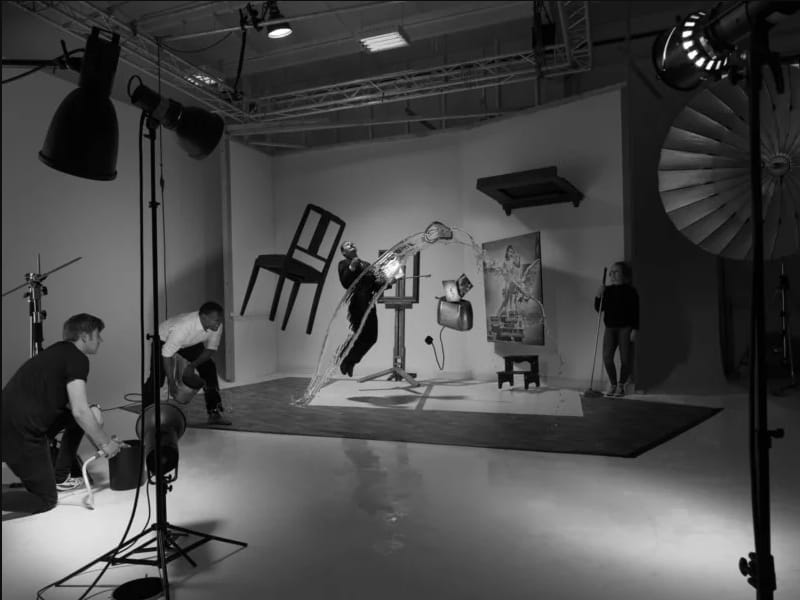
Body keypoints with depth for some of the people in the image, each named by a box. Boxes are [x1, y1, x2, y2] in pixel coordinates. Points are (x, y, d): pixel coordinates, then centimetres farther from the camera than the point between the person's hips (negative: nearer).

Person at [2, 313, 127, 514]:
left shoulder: (59, 353, 17)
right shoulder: (77, 358, -10)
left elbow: (74, 407, 24)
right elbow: (80, 411, -16)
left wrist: (106, 439, 24)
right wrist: (105, 443, -2)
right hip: (21, 433, -9)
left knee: (89, 416, 18)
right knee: (45, 500, 5)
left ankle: (59, 478, 25)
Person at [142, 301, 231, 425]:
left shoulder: (216, 326, -29)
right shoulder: (183, 327, -44)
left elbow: (211, 349, -14)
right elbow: (167, 353, -33)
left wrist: (193, 365, -27)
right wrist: (171, 381, -28)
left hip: (190, 343, 5)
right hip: (164, 339, -4)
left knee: (209, 368, -9)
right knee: (157, 377, -12)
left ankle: (214, 413, -2)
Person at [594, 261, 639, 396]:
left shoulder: (630, 291, -3)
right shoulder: (607, 290, 8)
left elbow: (635, 312, -5)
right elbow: (598, 308, 9)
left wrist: (634, 330, -10)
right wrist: (598, 296, -8)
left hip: (625, 328, -3)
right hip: (610, 328, 3)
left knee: (625, 359, 1)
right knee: (607, 357, -5)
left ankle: (621, 385, 19)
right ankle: (613, 384, 14)